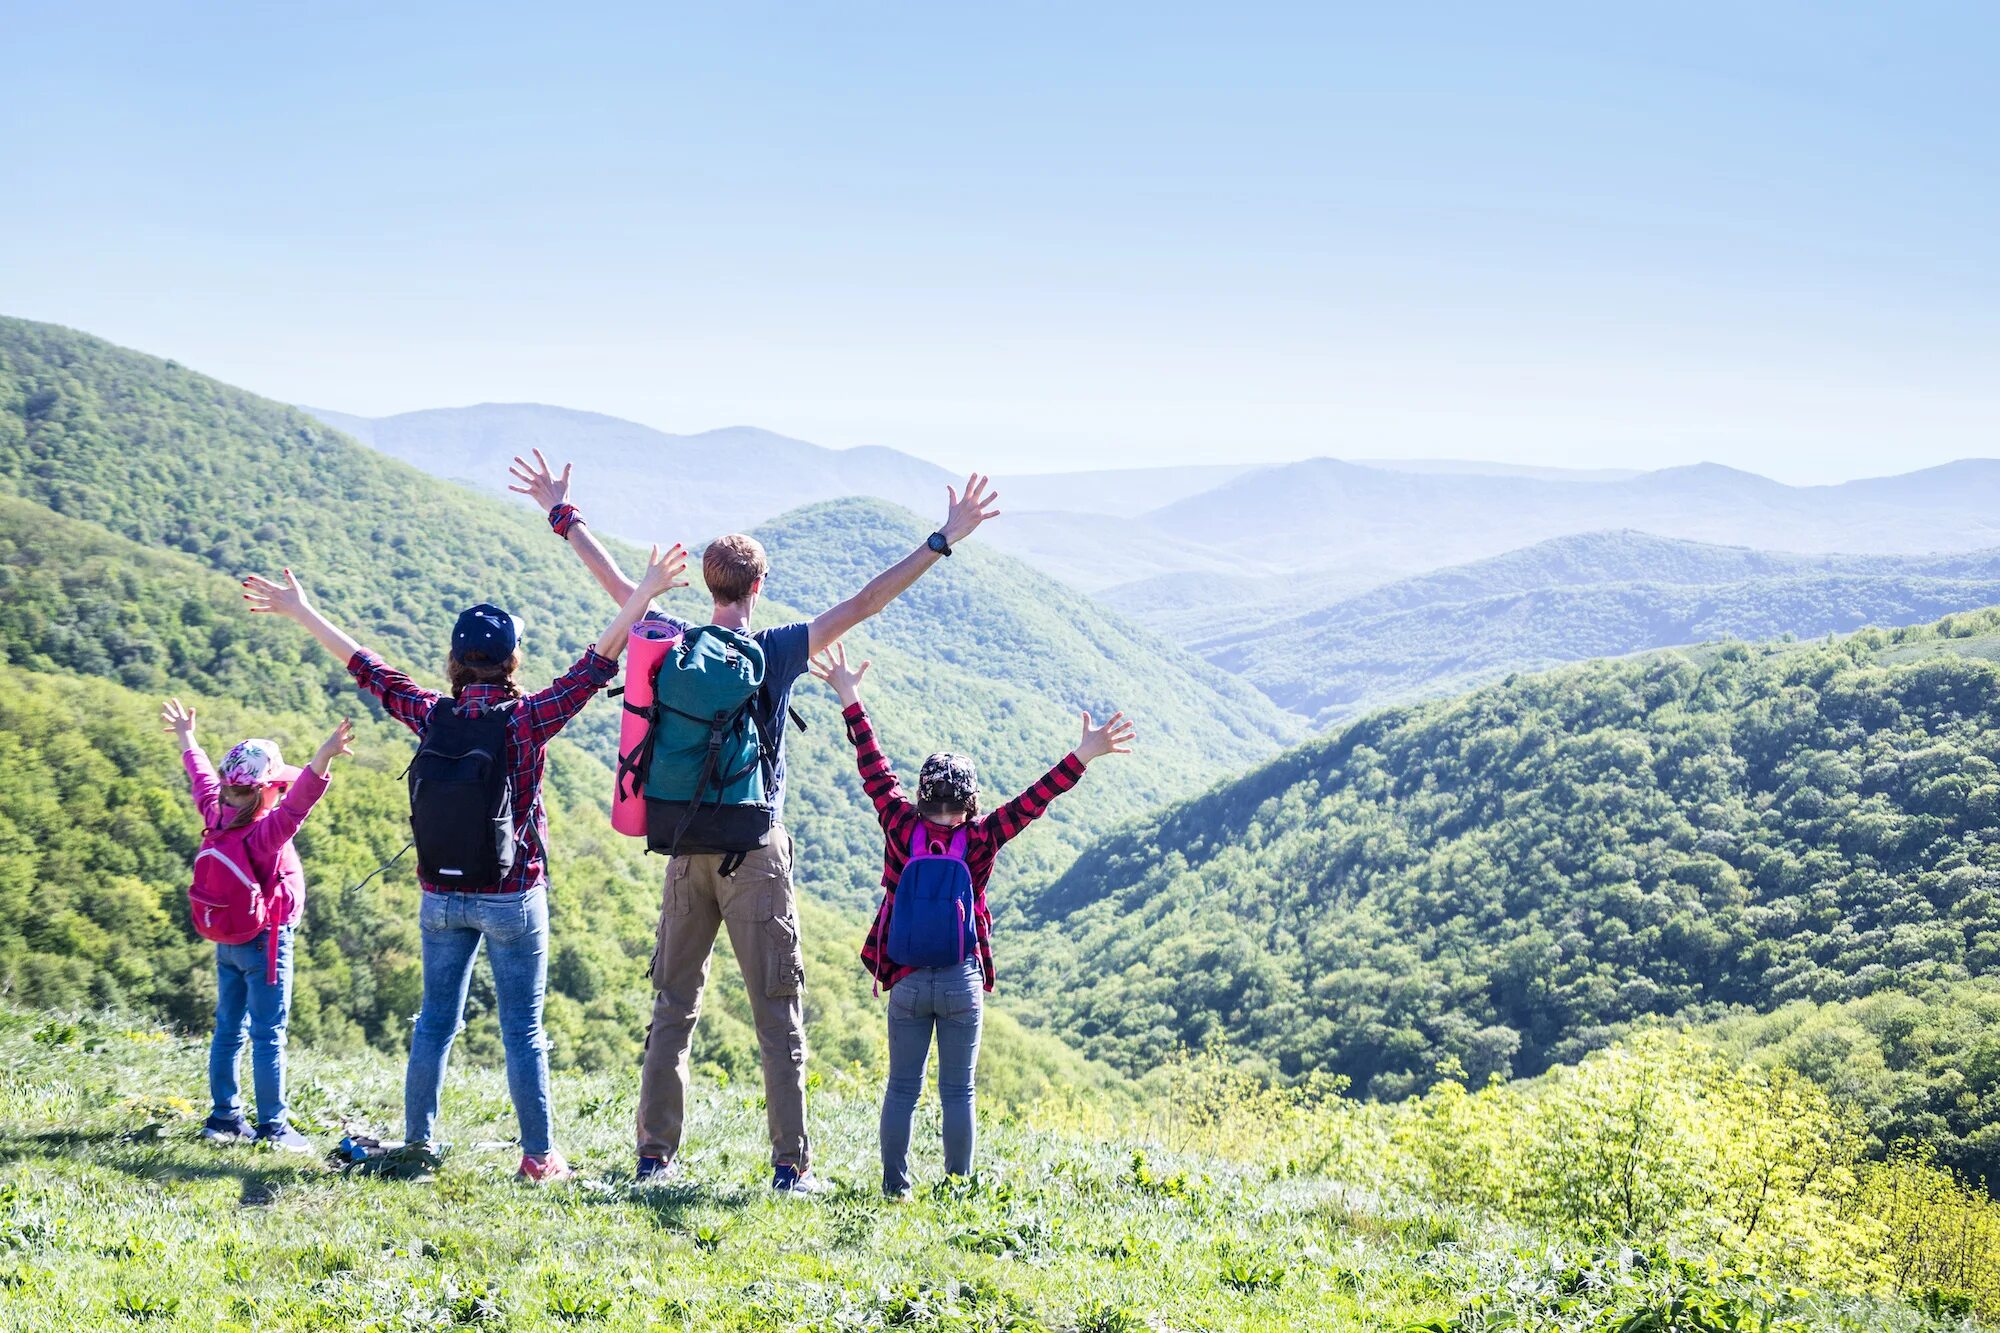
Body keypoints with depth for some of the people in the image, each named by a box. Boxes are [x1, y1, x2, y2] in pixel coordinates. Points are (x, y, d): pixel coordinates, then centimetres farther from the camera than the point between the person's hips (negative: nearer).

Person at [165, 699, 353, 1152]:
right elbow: (297, 801, -42)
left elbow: (203, 781, 16)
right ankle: (273, 1126, -1)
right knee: (268, 1036, -3)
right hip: (265, 944, -8)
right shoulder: (266, 830, -23)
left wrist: (187, 739, 34)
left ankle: (224, 1116, 21)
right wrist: (324, 757, -56)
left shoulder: (217, 817, -2)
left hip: (227, 942, 8)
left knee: (228, 1030, 14)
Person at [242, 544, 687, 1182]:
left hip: (441, 896, 3)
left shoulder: (432, 715, -2)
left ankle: (418, 1144, 20)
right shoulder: (528, 719, -11)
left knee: (435, 1021, 13)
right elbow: (596, 665, -13)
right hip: (511, 898, -3)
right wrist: (645, 593, -13)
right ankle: (539, 1156, 6)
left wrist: (298, 610, 18)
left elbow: (365, 667, 8)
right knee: (523, 1030, 3)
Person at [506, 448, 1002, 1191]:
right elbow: (863, 605, -10)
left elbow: (618, 584, 16)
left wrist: (561, 513, 30)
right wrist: (943, 542, -7)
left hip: (687, 847, 4)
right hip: (754, 849, -4)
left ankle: (654, 1155, 11)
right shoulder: (775, 652, -8)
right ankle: (790, 1166, -1)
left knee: (673, 1007, 11)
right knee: (778, 1012, 0)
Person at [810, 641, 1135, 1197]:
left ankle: (895, 1187, 11)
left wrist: (849, 699, 5)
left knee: (902, 1088, 9)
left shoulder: (902, 827, -6)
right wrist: (1084, 756, -12)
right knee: (958, 1091, 6)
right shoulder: (980, 840, -8)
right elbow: (1033, 800, -11)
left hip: (907, 981, 1)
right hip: (963, 983, -1)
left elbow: (875, 771, -1)